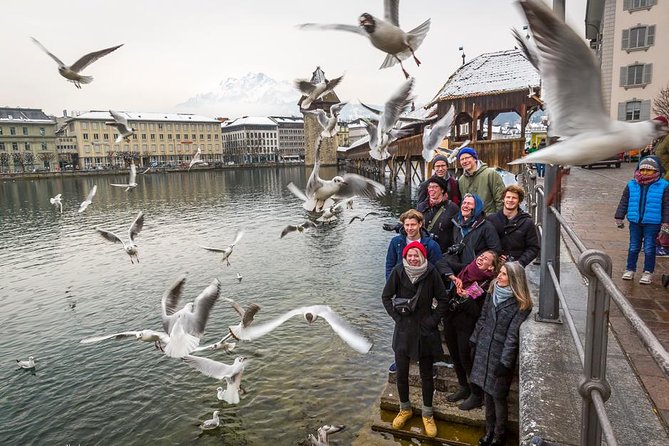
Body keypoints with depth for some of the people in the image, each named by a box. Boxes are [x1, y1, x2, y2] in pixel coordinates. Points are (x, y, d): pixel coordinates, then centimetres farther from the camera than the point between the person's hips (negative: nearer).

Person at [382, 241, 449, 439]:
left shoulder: (431, 273, -13)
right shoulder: (398, 272, -11)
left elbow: (442, 299, -2)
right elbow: (386, 297, 0)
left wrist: (433, 320, -7)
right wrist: (396, 315, -6)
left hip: (426, 331, -1)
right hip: (403, 330, 1)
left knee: (426, 375, 12)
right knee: (401, 373, 12)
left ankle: (427, 414, 32)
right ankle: (405, 409, 36)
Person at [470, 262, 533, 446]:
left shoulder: (521, 304, -16)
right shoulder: (492, 292, 2)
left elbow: (512, 335, -16)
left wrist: (505, 362, -16)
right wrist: (474, 342, 11)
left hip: (500, 353, -5)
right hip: (484, 349, 6)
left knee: (498, 396, 5)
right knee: (487, 392, 16)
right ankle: (489, 430, 32)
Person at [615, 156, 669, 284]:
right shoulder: (632, 185, 2)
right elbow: (624, 202, 8)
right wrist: (619, 217, 7)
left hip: (652, 223, -2)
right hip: (635, 222, 2)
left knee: (649, 248, 4)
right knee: (633, 247, 11)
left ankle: (648, 272, 14)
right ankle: (630, 269, 21)